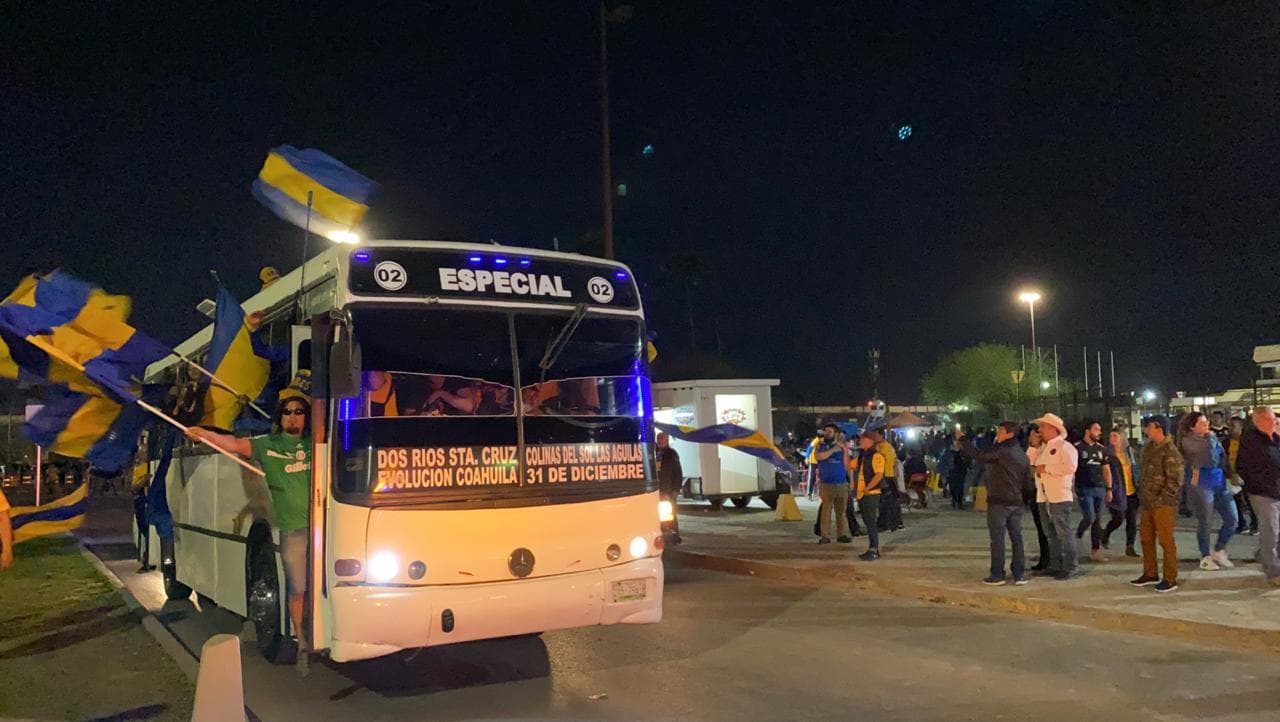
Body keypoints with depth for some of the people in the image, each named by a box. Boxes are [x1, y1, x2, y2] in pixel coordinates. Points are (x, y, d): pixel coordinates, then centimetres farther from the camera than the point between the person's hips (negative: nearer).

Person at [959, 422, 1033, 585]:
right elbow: (1028, 482, 14)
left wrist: (962, 439, -14)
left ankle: (997, 574, 0)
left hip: (998, 502, -7)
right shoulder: (1023, 455, 12)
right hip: (1016, 503, 7)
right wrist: (1023, 498, 22)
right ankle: (1020, 574, 10)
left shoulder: (1001, 451, -13)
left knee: (997, 538, -2)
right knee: (1016, 538, 9)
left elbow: (979, 456, -21)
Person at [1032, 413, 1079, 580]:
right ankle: (1055, 565, 21)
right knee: (1051, 534, 14)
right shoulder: (1043, 448, 19)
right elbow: (1035, 465, 26)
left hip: (1060, 497, -9)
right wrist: (1037, 471, 4)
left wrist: (1046, 468, -17)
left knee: (1064, 532, -6)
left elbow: (1070, 467, -20)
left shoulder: (1064, 446, -7)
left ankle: (1071, 566, 0)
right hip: (1044, 497, 9)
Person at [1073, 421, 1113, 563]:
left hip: (1100, 489, 5)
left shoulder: (1101, 449, 11)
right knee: (1089, 517, -14)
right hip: (1084, 488, -5)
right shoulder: (1077, 448, -5)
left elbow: (1106, 470, 16)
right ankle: (1078, 535, 14)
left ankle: (1095, 551, 10)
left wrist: (1109, 489, 10)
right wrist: (1072, 488, -8)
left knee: (1098, 521, 5)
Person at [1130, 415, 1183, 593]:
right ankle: (1150, 574, 26)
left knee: (1166, 540, -2)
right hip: (1147, 503, 9)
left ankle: (1170, 579, 6)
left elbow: (1175, 481, -17)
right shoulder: (1149, 448, 12)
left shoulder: (1170, 452, -15)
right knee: (1146, 538, 14)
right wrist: (1142, 495, 15)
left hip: (1163, 504, -9)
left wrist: (1160, 499, -18)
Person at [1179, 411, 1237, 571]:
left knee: (1232, 519, 5)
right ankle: (1205, 557, 16)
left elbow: (1221, 456, 20)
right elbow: (1209, 449, -23)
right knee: (1204, 521, 2)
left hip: (1220, 481, 6)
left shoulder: (1211, 437, 12)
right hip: (1201, 483, -6)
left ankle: (1219, 551, 24)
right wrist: (1210, 437, -6)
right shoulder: (1188, 440, -8)